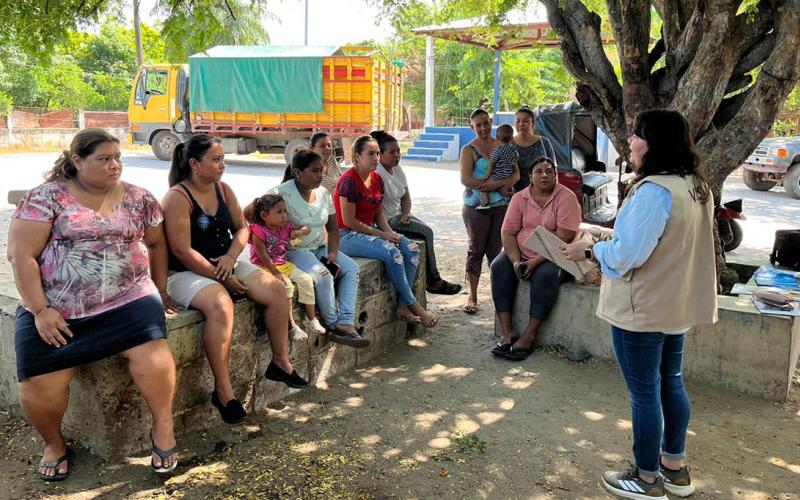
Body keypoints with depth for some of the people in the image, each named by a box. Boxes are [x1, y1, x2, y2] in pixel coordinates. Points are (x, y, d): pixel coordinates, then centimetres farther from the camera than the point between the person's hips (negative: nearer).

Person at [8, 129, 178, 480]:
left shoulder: (138, 198, 7)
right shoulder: (46, 196, -2)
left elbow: (156, 244, 20)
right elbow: (21, 254, -5)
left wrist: (160, 290, 13)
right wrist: (41, 310, -11)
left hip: (127, 300, 1)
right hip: (55, 311, 0)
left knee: (151, 351, -27)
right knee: (39, 386, -11)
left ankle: (163, 428, -4)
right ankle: (54, 444, 21)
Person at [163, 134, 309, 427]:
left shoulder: (223, 190, 6)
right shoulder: (178, 197, -16)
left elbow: (241, 228, 11)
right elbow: (182, 251, -21)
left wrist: (231, 257, -10)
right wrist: (222, 278, -20)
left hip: (226, 264, 8)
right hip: (187, 273, -7)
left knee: (276, 288, -10)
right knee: (221, 305, -37)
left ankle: (280, 362, 4)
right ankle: (223, 390, -27)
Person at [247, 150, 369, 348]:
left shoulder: (324, 193, 5)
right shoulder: (284, 193, -17)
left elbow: (333, 228, 12)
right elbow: (248, 214, -21)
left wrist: (332, 253, -5)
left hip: (319, 248, 8)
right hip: (293, 250, -7)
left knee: (351, 268, -12)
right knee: (322, 275, -30)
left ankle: (346, 323, -20)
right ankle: (334, 326, -12)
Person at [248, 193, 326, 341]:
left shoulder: (286, 227, 4)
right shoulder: (258, 231, -16)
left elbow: (307, 229, 12)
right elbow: (263, 256, -20)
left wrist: (299, 231, -12)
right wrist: (275, 272, -26)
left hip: (283, 265, 7)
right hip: (264, 268, -7)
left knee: (306, 279, -7)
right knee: (286, 285, -29)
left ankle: (311, 319, 3)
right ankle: (291, 326, -21)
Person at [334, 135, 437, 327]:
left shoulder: (377, 179, 9)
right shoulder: (349, 181, -17)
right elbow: (349, 221, -18)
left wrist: (390, 232, -5)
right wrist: (381, 235, -16)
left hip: (371, 230, 9)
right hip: (348, 236, -8)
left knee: (412, 249, -12)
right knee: (392, 253, -29)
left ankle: (402, 306, -12)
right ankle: (413, 304, -14)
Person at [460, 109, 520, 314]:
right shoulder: (469, 150, -2)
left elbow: (516, 174, 4)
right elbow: (466, 180, -15)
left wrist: (495, 184, -16)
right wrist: (499, 188, -15)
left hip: (501, 205, 3)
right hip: (476, 206, -3)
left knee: (496, 249, 8)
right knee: (476, 250, 2)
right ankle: (472, 296, 9)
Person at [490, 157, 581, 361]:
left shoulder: (566, 197, -10)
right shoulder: (519, 198, 3)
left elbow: (564, 238, -18)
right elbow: (508, 232, -2)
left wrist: (536, 261, -24)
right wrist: (516, 261, -18)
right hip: (520, 254, 4)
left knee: (546, 275, -33)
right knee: (499, 267, -22)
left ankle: (529, 336, -25)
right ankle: (506, 332, -23)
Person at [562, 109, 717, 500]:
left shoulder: (654, 190, -25)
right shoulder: (696, 186, 7)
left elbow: (628, 253, -25)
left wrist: (588, 251, -8)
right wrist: (613, 239, 17)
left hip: (642, 309, -10)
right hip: (677, 304, 10)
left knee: (644, 392, 4)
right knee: (671, 383, 20)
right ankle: (675, 468, 34)